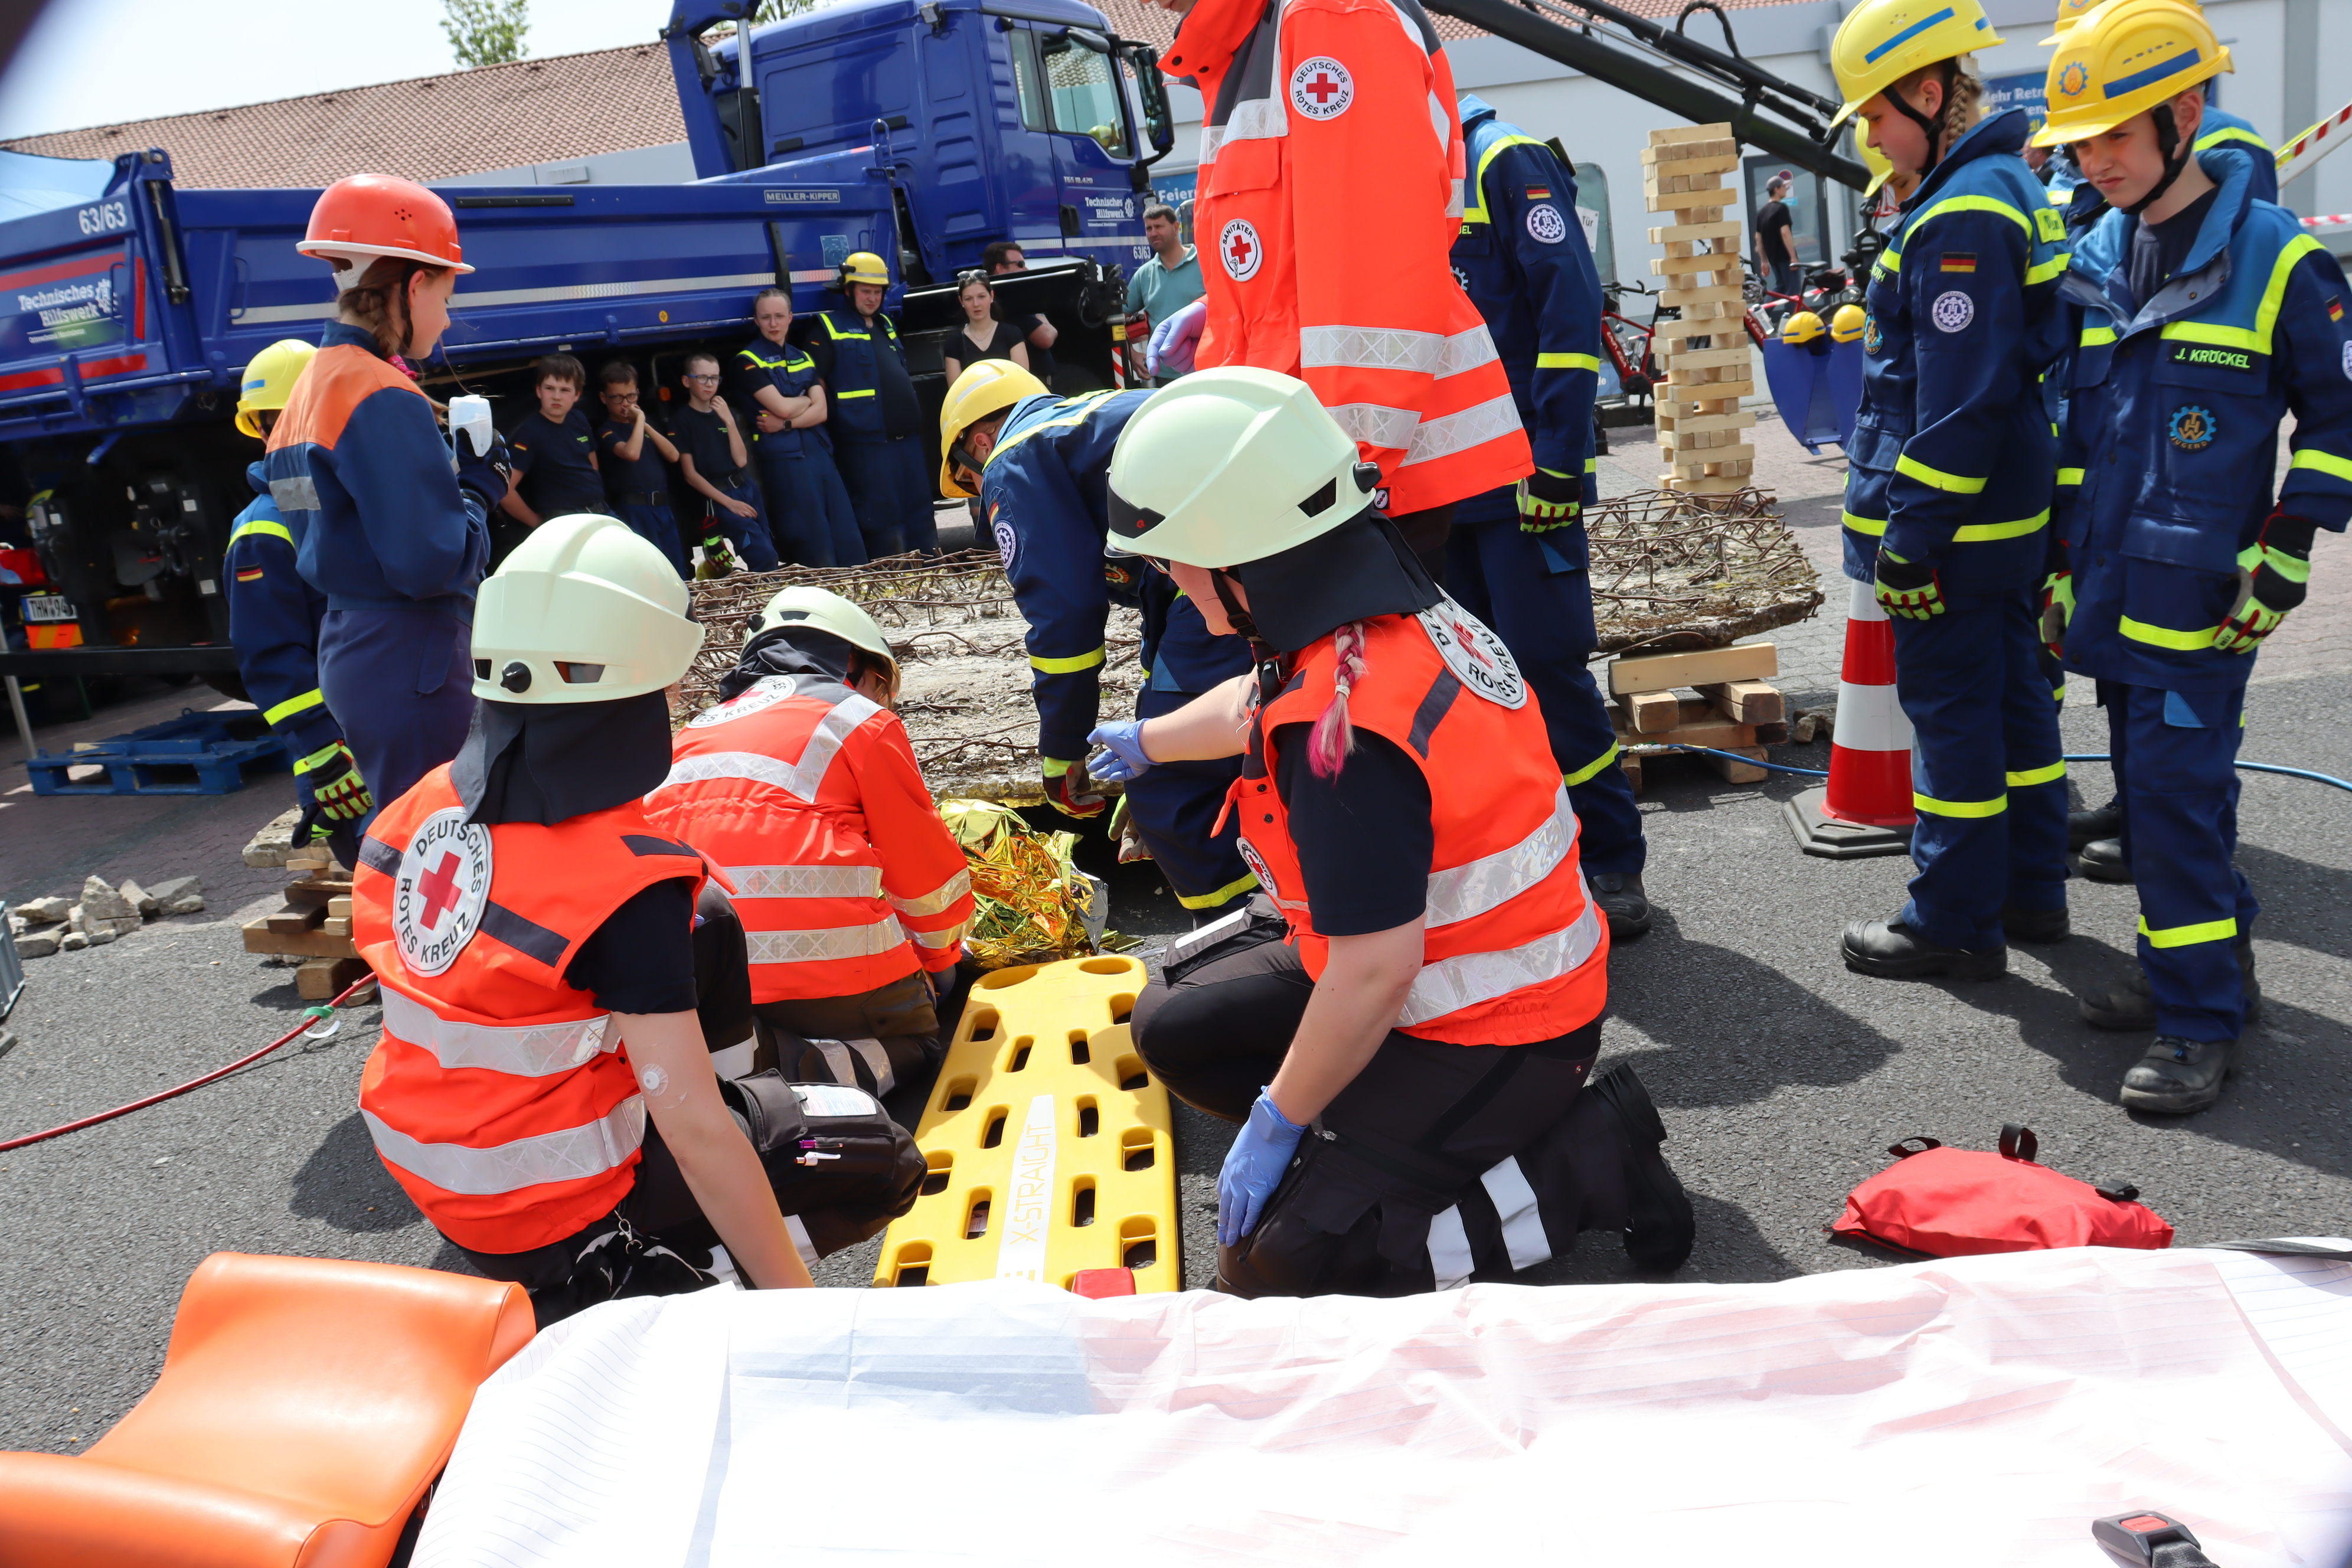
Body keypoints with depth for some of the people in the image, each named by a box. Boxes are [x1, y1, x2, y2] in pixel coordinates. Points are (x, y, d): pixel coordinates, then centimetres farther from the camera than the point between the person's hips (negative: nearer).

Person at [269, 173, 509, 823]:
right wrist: (481, 488, -6)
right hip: (410, 665, -10)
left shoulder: (314, 386, 12)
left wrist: (460, 479, 8)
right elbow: (431, 563, -23)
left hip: (349, 646, 10)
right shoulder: (386, 401, -18)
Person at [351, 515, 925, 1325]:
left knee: (703, 922, 15)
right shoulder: (622, 881, -29)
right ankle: (630, 1287, -6)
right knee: (881, 1161, 0)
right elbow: (693, 1128, -29)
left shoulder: (423, 807, -7)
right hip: (555, 1219, -8)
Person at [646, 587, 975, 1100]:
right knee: (917, 1041, 15)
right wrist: (940, 961, 31)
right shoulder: (862, 723, 7)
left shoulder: (690, 736, 23)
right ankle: (795, 1075, -14)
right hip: (827, 975, -5)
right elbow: (931, 876, 10)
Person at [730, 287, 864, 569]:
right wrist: (808, 399, 8)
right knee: (814, 547, -7)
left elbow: (821, 411, 6)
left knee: (849, 542, -1)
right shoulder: (748, 361, 1)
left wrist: (785, 424, -9)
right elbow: (782, 407, -11)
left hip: (819, 450, 5)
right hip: (783, 458, -5)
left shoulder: (804, 358, 19)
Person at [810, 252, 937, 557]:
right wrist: (827, 431, -11)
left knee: (920, 509, 8)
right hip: (867, 440, -7)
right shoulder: (829, 327, -1)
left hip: (907, 435, 7)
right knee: (882, 517, -5)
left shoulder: (886, 324, 20)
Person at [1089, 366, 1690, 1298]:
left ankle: (1588, 1161, -1)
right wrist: (1145, 743, 40)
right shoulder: (1394, 606, -2)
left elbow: (1375, 975, -29)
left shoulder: (1344, 724, -32)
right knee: (1176, 1025, 11)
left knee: (1270, 1263, -11)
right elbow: (1256, 705, 21)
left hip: (1493, 1038, -9)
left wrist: (1277, 1122, -13)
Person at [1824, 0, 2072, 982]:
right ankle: (2031, 891, 28)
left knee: (1951, 712, -2)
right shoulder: (2009, 188, 14)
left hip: (1953, 524, -10)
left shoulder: (1960, 215, -19)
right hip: (2011, 512, 10)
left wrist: (1912, 542, -20)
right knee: (2011, 691, 16)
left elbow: (1958, 402, -24)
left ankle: (1956, 922, 8)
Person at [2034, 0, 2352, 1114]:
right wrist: (2064, 558, 15)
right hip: (2113, 585, 6)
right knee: (2149, 781, 13)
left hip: (2201, 591, -6)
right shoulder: (2092, 262, 10)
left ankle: (2202, 1019, 1)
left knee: (2177, 785, -8)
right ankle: (2200, 964, 28)